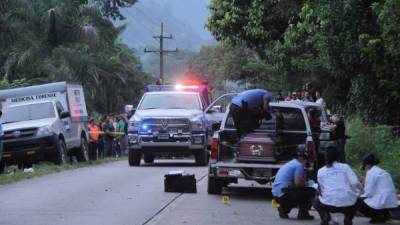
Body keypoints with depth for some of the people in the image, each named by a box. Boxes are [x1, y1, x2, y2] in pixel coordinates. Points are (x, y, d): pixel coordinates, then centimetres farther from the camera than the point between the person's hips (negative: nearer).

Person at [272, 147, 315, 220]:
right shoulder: (299, 165, -7)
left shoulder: (291, 163, 22)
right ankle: (303, 214, 1)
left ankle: (283, 208, 15)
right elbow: (298, 183, -15)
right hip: (284, 194, -9)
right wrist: (305, 184, 4)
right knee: (311, 191, -4)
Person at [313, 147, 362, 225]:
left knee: (316, 202, 34)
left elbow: (321, 189, 14)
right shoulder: (345, 167, 7)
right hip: (347, 204, 0)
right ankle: (348, 217, 7)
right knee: (356, 202, 36)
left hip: (329, 204, 0)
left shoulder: (321, 171, 11)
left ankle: (325, 216, 4)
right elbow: (355, 183, -2)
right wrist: (359, 189, 19)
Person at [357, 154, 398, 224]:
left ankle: (378, 217, -2)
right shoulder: (383, 172, 20)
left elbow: (368, 193, -10)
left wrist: (361, 197, 10)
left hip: (382, 203, -9)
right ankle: (385, 214, 14)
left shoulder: (371, 172, -7)